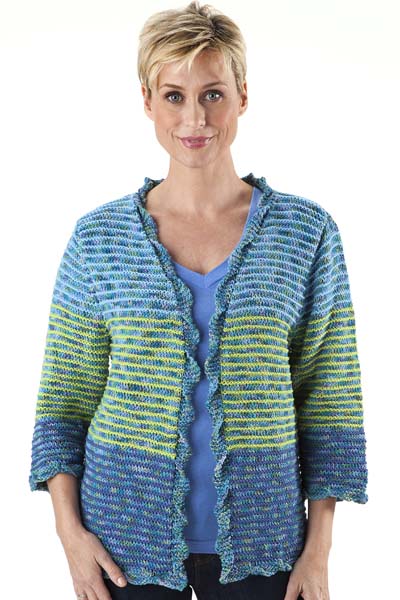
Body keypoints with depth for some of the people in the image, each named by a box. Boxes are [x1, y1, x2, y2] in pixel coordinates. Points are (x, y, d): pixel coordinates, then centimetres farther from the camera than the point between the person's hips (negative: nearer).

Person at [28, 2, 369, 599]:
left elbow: (331, 399, -1)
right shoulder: (99, 236, -3)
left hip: (258, 537, 0)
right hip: (128, 537, 1)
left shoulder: (307, 231, -4)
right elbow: (64, 397, 2)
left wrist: (319, 550, -3)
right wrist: (71, 529, -5)